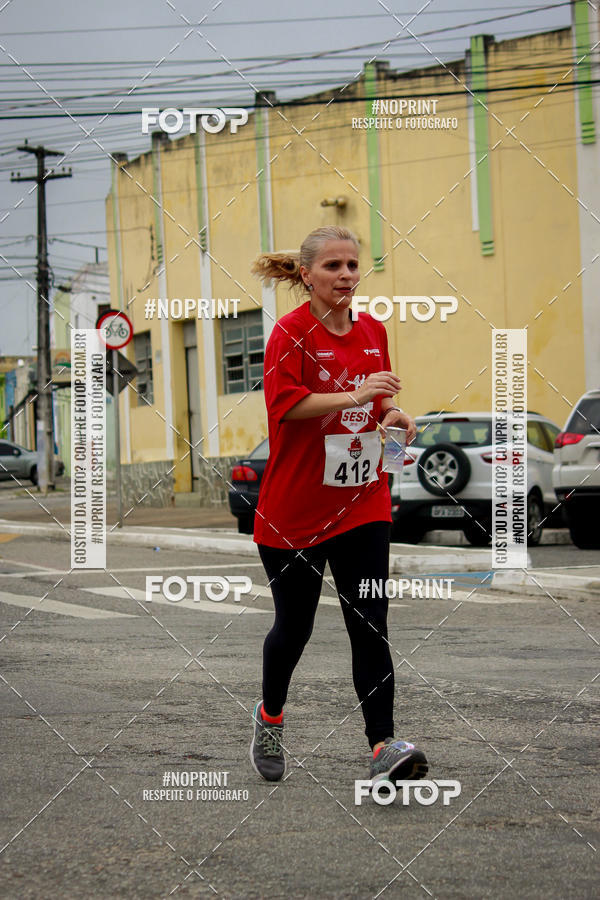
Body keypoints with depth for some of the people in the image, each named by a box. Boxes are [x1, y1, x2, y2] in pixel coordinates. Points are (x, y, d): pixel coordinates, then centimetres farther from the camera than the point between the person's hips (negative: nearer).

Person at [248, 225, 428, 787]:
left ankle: (383, 746, -11)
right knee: (293, 625, 8)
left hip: (362, 503, 4)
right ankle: (270, 717, 34)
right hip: (294, 507, -4)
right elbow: (283, 404, -22)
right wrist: (355, 396, -31)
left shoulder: (373, 331, 9)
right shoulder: (290, 332, -9)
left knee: (370, 626, -6)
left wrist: (392, 415, 0)